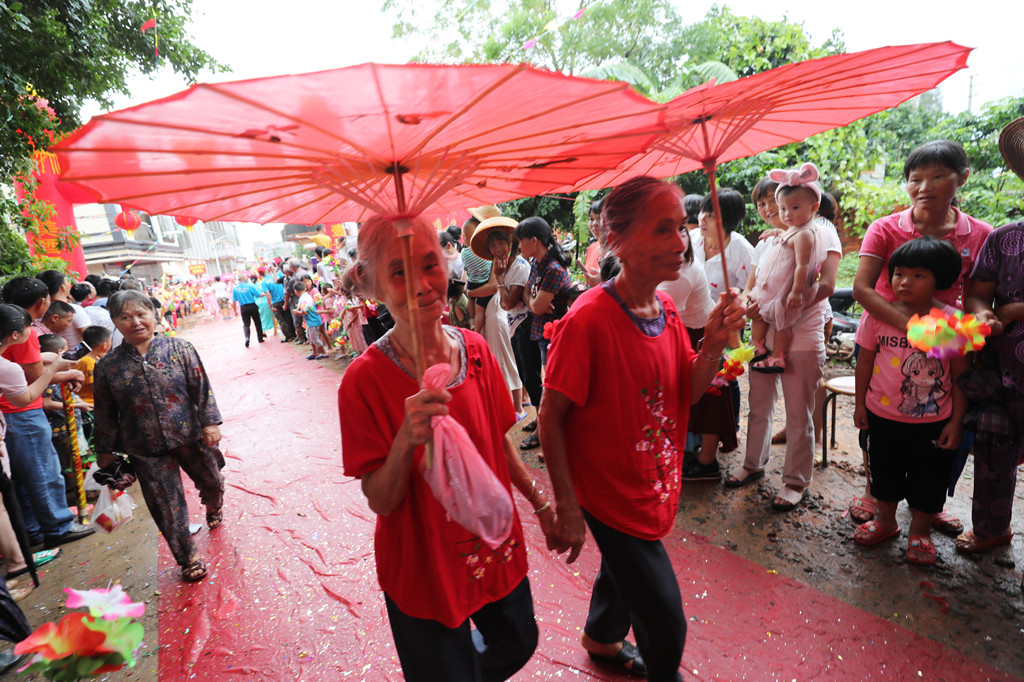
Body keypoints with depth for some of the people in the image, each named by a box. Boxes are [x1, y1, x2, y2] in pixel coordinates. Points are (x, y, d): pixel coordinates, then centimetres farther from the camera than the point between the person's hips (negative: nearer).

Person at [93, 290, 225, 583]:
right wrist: (104, 450, 9)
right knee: (167, 508, 6)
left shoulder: (180, 349, -7)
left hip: (191, 437, 0)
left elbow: (201, 388, -7)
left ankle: (214, 509, 56)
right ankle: (188, 560, 24)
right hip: (147, 452, 0)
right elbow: (105, 414, 4)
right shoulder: (107, 366, -4)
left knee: (212, 482, 21)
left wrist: (210, 422, -12)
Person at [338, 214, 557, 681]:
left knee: (518, 644, 25)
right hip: (424, 568, -4)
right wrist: (406, 441, -35)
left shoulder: (475, 349, -9)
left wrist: (539, 502, 11)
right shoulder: (365, 379, -21)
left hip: (497, 549, 5)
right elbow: (380, 501, -17)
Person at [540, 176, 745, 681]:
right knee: (665, 621, 7)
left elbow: (686, 395, 2)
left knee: (623, 567, 31)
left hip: (656, 484, 8)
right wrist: (566, 508, -18)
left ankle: (601, 638, 60)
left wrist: (713, 344, -16)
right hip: (611, 493, -7)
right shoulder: (587, 320, -28)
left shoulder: (666, 309, -4)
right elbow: (551, 418, -21)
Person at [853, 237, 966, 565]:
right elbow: (865, 361, 1)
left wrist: (957, 420, -5)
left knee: (928, 478, 14)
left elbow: (961, 375, -4)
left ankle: (920, 530, 38)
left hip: (934, 421, -1)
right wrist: (860, 404, 5)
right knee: (884, 472, 18)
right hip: (883, 415, 2)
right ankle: (886, 520, 42)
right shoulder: (878, 314, -8)